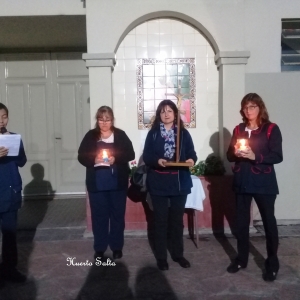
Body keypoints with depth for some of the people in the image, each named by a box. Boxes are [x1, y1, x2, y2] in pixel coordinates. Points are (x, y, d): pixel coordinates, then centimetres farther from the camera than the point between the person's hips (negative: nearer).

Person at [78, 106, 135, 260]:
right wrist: (94, 160, -19)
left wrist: (116, 158, -20)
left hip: (117, 183, 0)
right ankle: (99, 248, 22)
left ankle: (117, 246, 24)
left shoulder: (120, 135, 2)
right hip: (97, 183, 1)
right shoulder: (90, 136, 3)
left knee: (117, 214, 9)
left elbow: (130, 154, -3)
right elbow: (81, 156, 0)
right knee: (99, 215, 8)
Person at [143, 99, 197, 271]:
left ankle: (178, 254, 27)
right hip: (158, 183, -1)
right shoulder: (153, 134, 2)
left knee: (177, 219, 13)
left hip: (180, 182, 2)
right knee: (161, 220, 6)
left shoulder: (183, 133, 6)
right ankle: (161, 257, 18)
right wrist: (157, 160, -24)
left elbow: (191, 153, 3)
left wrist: (192, 160, -19)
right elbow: (147, 156, -4)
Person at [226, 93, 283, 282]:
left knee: (269, 221, 3)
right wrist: (236, 153, -13)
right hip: (242, 182, 4)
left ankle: (272, 263, 17)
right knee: (241, 221, 11)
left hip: (264, 183, -4)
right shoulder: (239, 129, 9)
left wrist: (255, 156, -24)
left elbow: (277, 156, -11)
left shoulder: (271, 129, -4)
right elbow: (229, 156, 9)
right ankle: (242, 258, 25)